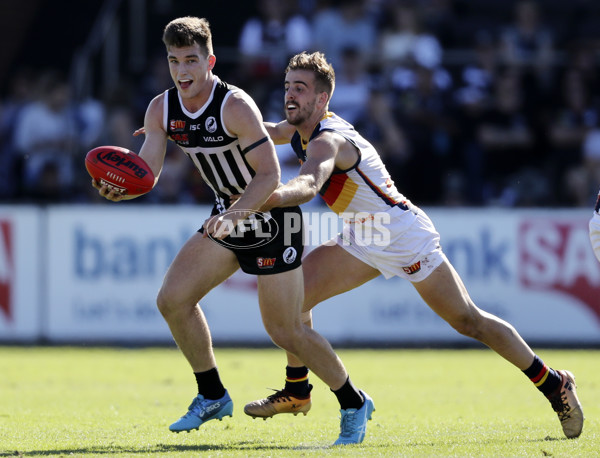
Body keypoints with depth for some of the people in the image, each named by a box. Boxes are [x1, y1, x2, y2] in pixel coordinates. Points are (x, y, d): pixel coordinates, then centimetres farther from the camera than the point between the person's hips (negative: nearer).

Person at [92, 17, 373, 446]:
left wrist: (232, 216, -40)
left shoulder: (235, 106, -25)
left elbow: (270, 175, -27)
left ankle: (354, 404, 12)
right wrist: (120, 187, -32)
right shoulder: (162, 109, -4)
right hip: (228, 217, 7)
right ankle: (213, 397, 12)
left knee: (286, 331, -7)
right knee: (173, 298, -5)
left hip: (272, 218, -7)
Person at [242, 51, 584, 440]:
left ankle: (554, 385, 11)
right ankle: (296, 391, 8)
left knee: (469, 321, -1)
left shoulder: (327, 141, -28)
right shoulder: (301, 130, 1)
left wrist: (262, 199, -69)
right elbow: (268, 131, 25)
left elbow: (307, 187, -50)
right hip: (364, 239, 9)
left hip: (406, 236, -9)